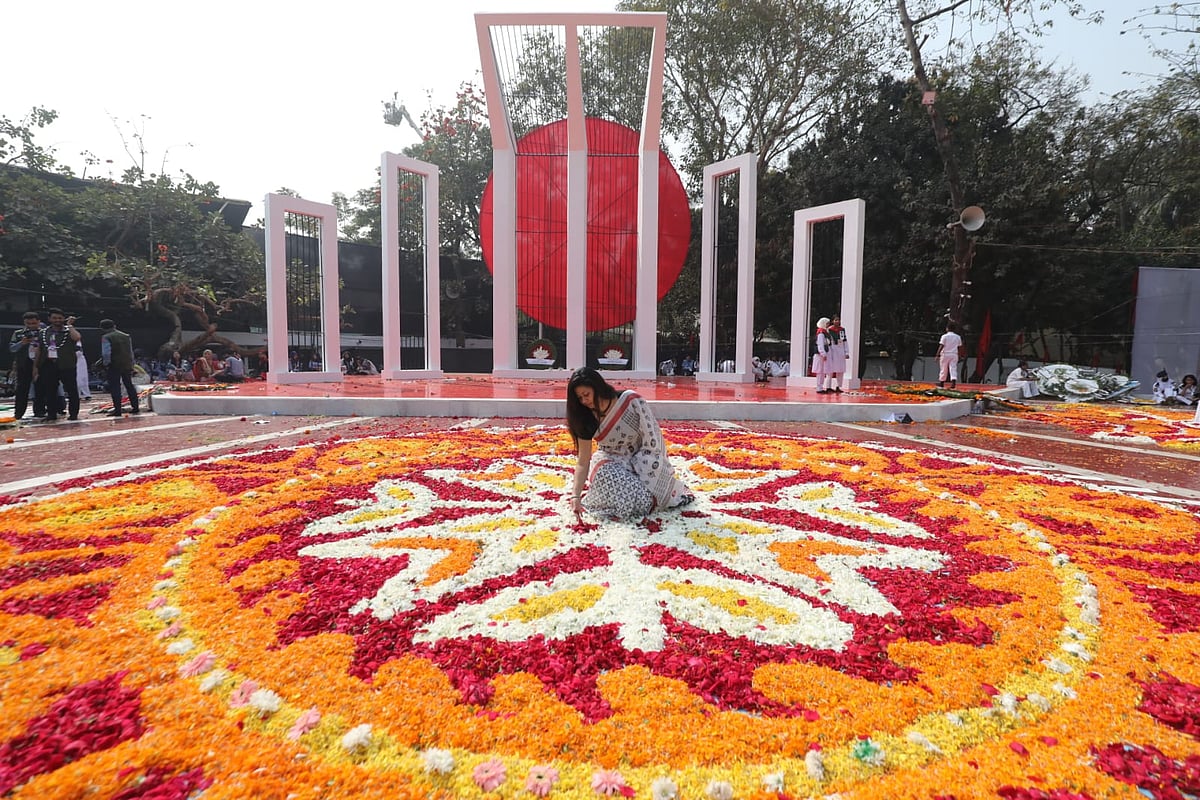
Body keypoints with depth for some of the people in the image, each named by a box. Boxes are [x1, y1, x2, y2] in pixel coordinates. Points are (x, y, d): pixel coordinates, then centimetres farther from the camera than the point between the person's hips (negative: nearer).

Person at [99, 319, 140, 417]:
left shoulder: (106, 337, -7)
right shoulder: (126, 336, 11)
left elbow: (106, 353, -15)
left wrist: (106, 364, -5)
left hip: (114, 366, -6)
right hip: (127, 365, 6)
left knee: (115, 388, -2)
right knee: (129, 386, 13)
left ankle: (117, 410, -3)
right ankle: (135, 408, 14)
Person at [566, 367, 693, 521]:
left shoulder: (631, 401, -22)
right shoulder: (587, 419, -11)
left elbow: (652, 441, -19)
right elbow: (583, 461, -11)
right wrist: (576, 495, -21)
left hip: (642, 461, -2)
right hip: (611, 463, 2)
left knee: (641, 497, -27)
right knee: (605, 476, -32)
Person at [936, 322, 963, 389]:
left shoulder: (944, 336, -6)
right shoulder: (957, 337, 6)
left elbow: (941, 346, -11)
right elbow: (960, 346, 9)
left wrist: (937, 355, -9)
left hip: (945, 354, -2)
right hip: (954, 354, 2)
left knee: (943, 369, 8)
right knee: (953, 368, -2)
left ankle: (942, 382, 19)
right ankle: (953, 381, -21)